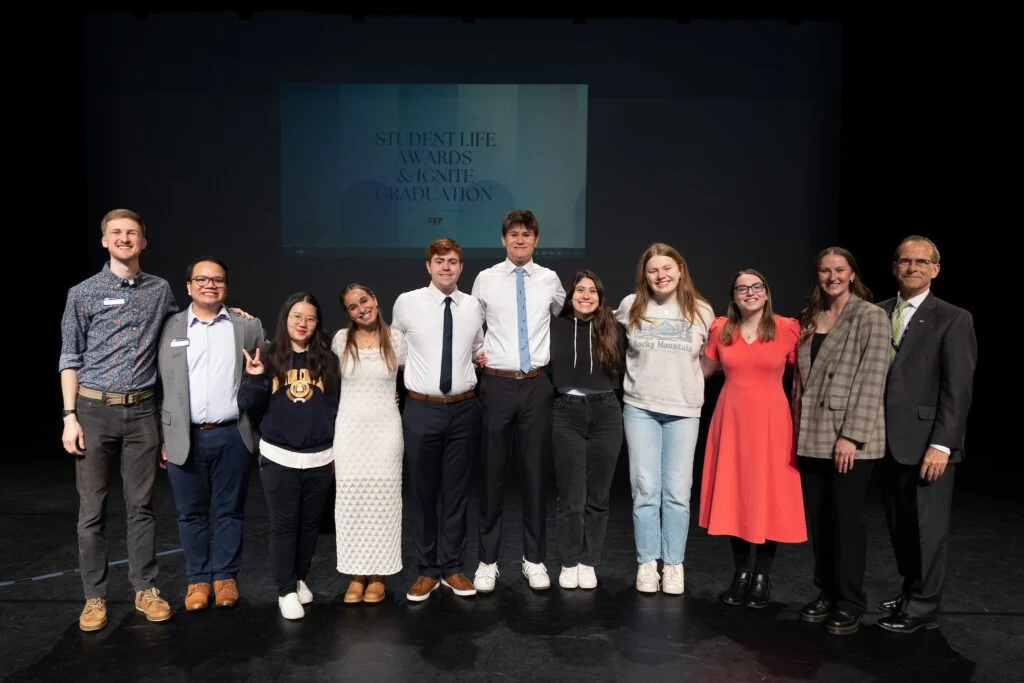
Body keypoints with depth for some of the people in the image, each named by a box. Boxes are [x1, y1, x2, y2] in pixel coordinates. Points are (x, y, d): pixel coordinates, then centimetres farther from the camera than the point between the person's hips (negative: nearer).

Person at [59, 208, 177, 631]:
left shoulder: (160, 291, 7)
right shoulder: (83, 293, 1)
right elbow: (70, 359, 1)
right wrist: (70, 416, -6)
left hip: (142, 411, 1)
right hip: (94, 410, -1)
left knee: (141, 505, 8)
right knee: (92, 509, 5)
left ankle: (146, 589, 19)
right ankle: (94, 597, 17)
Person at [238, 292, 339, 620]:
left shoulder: (327, 359, 2)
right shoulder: (268, 357, -2)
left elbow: (337, 407, 6)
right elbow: (248, 408, -2)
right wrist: (254, 378, -19)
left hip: (320, 458, 2)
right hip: (278, 457, -1)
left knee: (310, 523, 15)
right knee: (283, 525, 5)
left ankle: (301, 578, 34)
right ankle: (286, 590, 19)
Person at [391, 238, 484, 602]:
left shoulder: (473, 307, 4)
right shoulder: (407, 303, -3)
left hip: (464, 409, 2)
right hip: (422, 410, -2)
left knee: (457, 492, 11)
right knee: (422, 493, 8)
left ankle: (452, 568, 26)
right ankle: (427, 571, 23)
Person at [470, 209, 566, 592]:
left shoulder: (550, 280, 3)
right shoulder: (485, 280, 0)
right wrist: (480, 353, 5)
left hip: (536, 385, 1)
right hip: (497, 385, -1)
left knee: (535, 474, 7)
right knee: (492, 474, 5)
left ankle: (534, 559, 21)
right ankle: (488, 560, 18)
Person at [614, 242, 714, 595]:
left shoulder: (702, 311, 2)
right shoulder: (630, 306, 1)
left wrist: (687, 380, 5)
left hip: (684, 411, 0)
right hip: (640, 408, 0)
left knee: (677, 492, 2)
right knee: (645, 489, 2)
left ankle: (674, 564, 15)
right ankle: (647, 563, 14)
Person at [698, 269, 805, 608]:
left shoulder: (788, 329, -4)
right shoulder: (720, 329, 4)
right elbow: (704, 370, 17)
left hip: (770, 421, -2)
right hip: (731, 418, 2)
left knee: (768, 496, 2)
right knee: (733, 495, 7)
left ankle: (762, 576, 18)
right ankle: (740, 572, 21)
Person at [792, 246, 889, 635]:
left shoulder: (870, 316, -5)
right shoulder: (808, 319, 12)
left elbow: (871, 380, -11)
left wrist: (851, 435, -17)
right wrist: (797, 427, 9)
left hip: (849, 439, -5)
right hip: (811, 437, 5)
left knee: (846, 519, 1)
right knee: (818, 520, 10)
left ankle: (849, 604, 15)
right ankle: (826, 594, 24)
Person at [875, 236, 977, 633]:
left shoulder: (953, 320, -4)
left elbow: (958, 388, -9)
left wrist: (941, 444, -15)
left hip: (926, 444, -4)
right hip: (888, 441, 5)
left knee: (927, 526, 4)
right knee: (898, 523, 13)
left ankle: (922, 608, 17)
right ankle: (910, 589, 30)